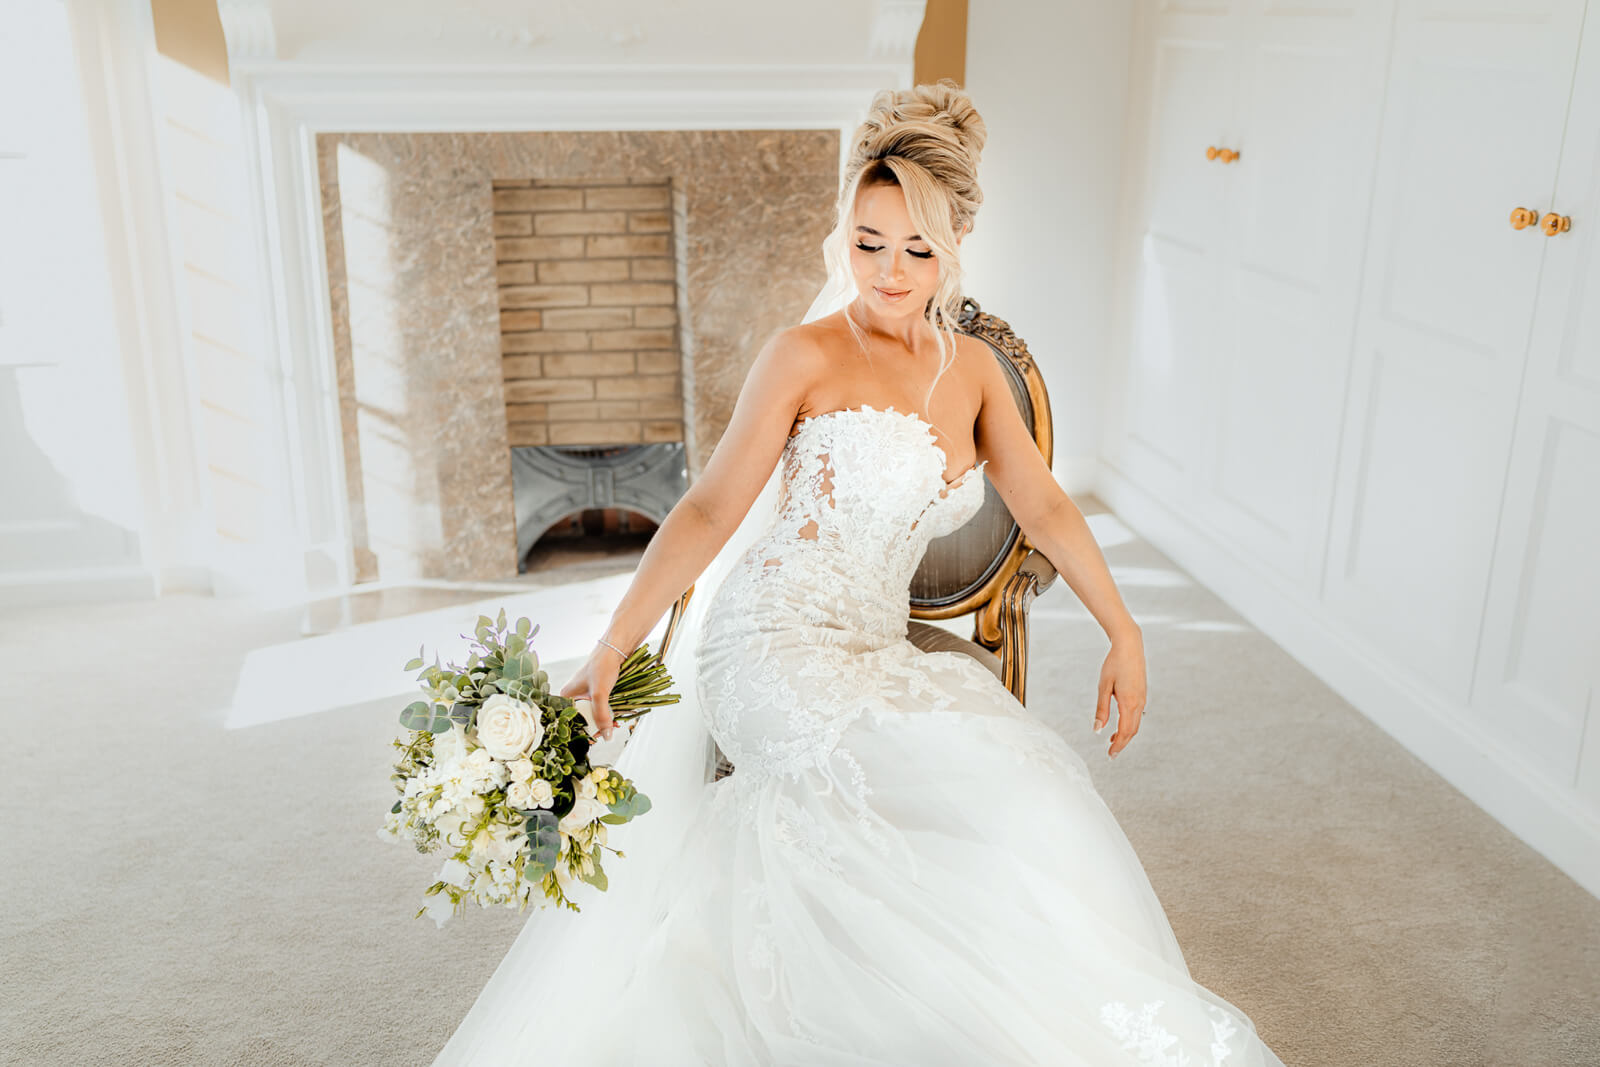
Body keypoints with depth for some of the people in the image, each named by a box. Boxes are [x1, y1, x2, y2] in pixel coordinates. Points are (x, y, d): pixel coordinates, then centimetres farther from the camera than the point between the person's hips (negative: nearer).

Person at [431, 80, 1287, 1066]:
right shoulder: (807, 356, -3)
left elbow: (1044, 507, 14)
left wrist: (1124, 632, 5)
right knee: (987, 776, -26)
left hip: (876, 655, 5)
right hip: (776, 645, -5)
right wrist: (613, 648, -13)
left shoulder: (972, 367, 13)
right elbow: (710, 510, -5)